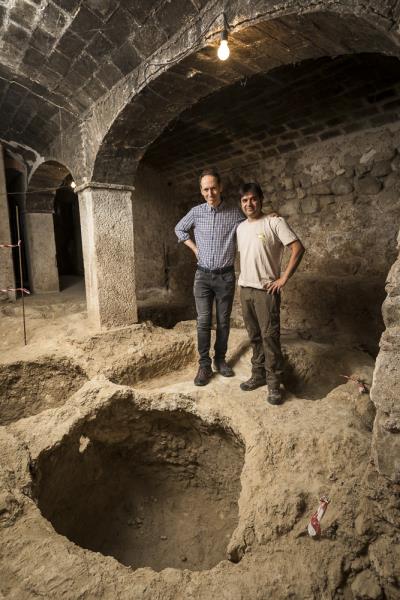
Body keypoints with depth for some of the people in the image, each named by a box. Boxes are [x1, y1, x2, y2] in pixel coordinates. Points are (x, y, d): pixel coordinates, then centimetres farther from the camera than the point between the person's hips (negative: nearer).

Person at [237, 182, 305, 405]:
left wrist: (284, 278, -15)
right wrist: (244, 279, 14)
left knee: (270, 337, -3)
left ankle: (274, 384, 9)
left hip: (266, 290, -6)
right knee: (254, 336, 14)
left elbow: (298, 248, -13)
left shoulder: (275, 222, -9)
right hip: (245, 289, 6)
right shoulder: (241, 227, 11)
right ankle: (259, 375, 27)